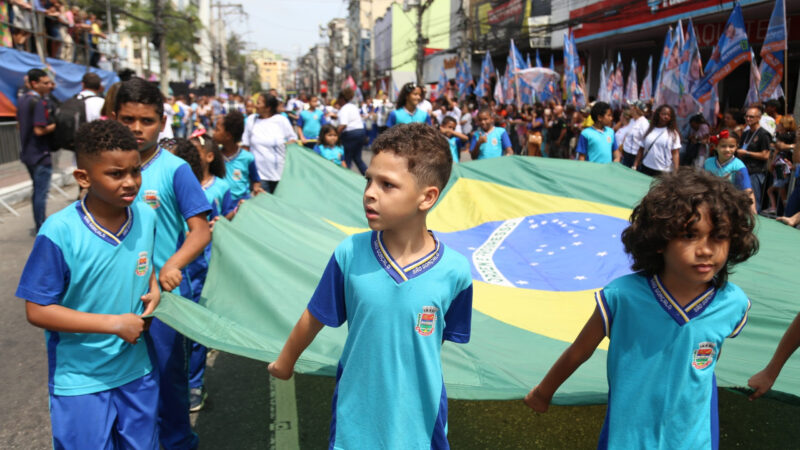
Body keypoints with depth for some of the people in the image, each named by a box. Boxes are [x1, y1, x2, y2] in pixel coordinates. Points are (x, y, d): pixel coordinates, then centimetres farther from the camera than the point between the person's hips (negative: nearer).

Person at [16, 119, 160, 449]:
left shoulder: (146, 216, -8)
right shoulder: (59, 232, -22)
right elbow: (37, 310, -17)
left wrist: (153, 289, -9)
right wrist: (115, 323, -21)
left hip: (137, 370, 4)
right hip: (80, 382, -4)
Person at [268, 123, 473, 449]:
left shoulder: (454, 271, -19)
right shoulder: (349, 254, -16)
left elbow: (446, 335, -1)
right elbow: (315, 316, 0)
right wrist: (285, 361, 12)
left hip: (419, 419, 0)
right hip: (355, 413, 1)